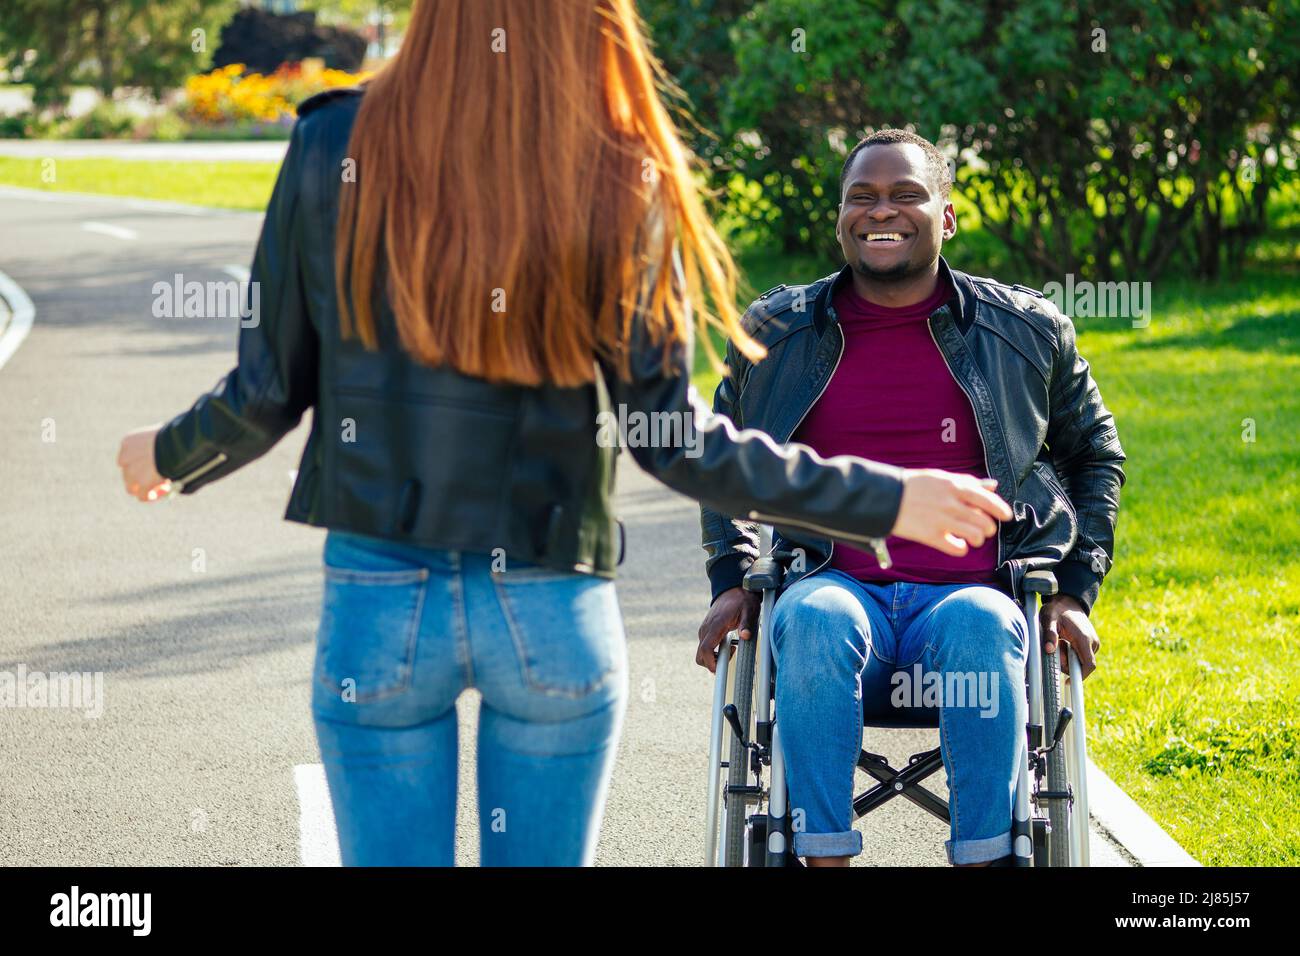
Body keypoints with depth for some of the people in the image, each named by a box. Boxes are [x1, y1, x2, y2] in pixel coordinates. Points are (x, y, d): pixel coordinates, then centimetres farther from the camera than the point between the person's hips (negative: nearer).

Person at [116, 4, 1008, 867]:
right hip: (556, 610, 0)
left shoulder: (336, 150, -6)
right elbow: (669, 437, -8)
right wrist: (884, 501, 2)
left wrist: (170, 455, 21)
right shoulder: (625, 185, -8)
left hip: (379, 601, 0)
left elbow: (268, 392, -1)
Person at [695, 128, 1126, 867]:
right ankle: (823, 855, -35)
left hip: (970, 595, 0)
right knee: (814, 621, -37)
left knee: (983, 628, -38)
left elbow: (1094, 453, 24)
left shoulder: (1027, 330, 11)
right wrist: (732, 580, 12)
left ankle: (984, 856, -34)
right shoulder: (777, 333, 12)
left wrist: (1075, 591, 12)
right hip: (839, 586, 0)